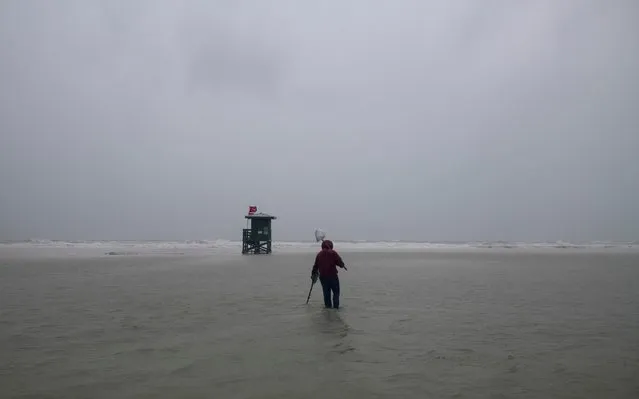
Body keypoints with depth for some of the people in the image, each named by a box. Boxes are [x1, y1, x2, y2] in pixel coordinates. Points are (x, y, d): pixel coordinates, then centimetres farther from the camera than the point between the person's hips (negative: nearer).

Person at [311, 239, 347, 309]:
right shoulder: (333, 253, -6)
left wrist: (313, 274, 22)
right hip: (332, 275, -4)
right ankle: (336, 305, 4)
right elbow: (340, 262, -7)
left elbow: (315, 266, 12)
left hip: (323, 276, 4)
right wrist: (343, 266, 14)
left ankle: (328, 305, 17)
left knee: (326, 291, 14)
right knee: (336, 291, 6)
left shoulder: (319, 254, 8)